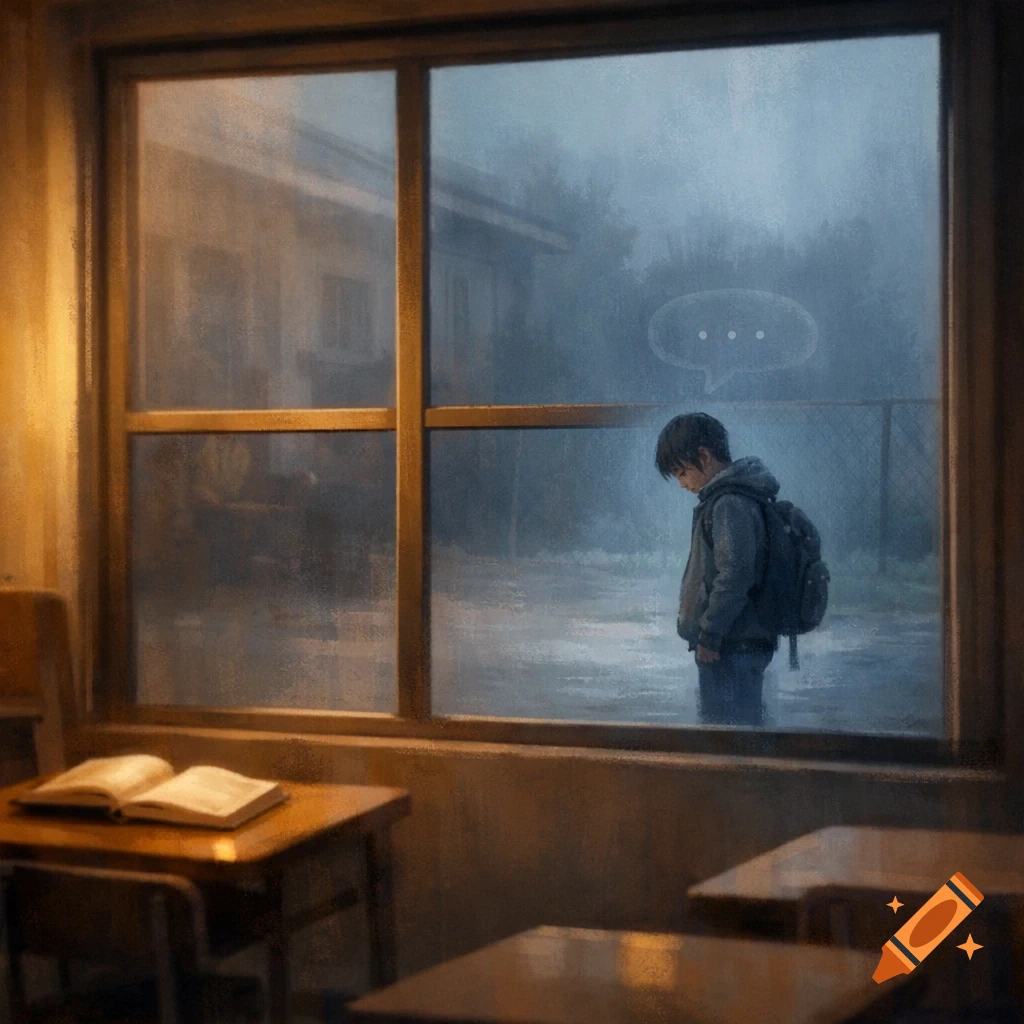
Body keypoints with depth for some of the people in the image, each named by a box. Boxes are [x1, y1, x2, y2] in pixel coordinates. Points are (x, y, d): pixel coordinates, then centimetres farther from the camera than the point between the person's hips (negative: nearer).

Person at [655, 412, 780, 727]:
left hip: (729, 649, -11)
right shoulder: (741, 497, 15)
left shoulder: (730, 504, -17)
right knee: (747, 726, 16)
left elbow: (735, 573, -24)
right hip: (748, 642, 11)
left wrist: (709, 634, -18)